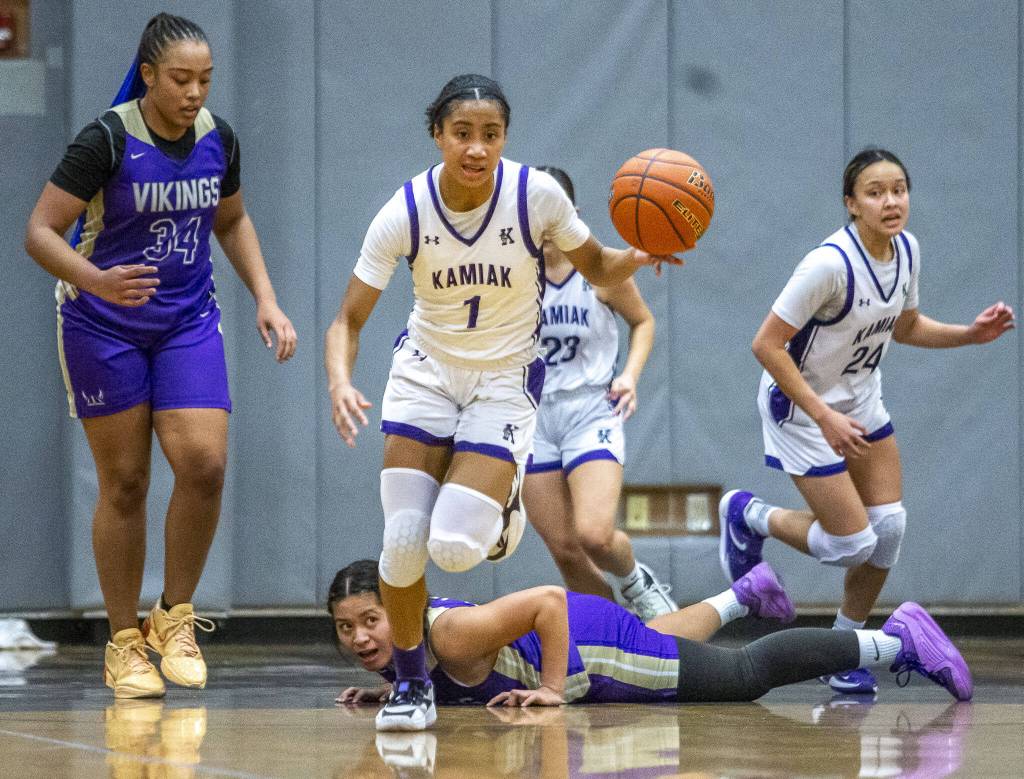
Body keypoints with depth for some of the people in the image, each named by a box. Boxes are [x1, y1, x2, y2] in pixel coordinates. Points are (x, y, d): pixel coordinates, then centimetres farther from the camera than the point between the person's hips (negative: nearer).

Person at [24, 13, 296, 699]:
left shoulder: (217, 140, -2)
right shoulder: (107, 140, -17)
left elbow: (232, 220, 17)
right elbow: (40, 232, -18)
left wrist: (266, 299, 5)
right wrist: (97, 281, -36)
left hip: (188, 322, 3)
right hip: (104, 327, -3)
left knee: (205, 464, -13)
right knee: (125, 483, 0)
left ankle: (176, 616, 6)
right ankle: (124, 644, 12)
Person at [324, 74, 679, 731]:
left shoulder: (537, 195, -19)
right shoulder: (405, 213, -17)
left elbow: (597, 268, -1)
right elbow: (350, 319, -11)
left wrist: (636, 259, -24)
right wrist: (340, 382, -31)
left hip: (506, 381, -1)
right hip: (426, 373, 1)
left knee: (454, 547, -18)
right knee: (403, 542, -11)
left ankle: (501, 504, 20)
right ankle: (412, 683, 11)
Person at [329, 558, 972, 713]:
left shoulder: (449, 635, -36)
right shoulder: (392, 647, -13)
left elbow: (548, 600, -36)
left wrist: (552, 689, -36)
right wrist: (387, 690, -6)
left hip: (598, 642, -8)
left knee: (746, 674, 6)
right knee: (659, 640, 39)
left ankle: (895, 640, 20)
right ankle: (744, 594, 64)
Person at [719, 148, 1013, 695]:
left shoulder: (907, 250, -6)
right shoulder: (829, 264, -30)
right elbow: (767, 345, -26)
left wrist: (971, 334, -4)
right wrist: (824, 417, -28)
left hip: (862, 403, 7)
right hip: (802, 407, -7)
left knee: (889, 527, 0)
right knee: (852, 544, -7)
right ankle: (749, 517, 20)